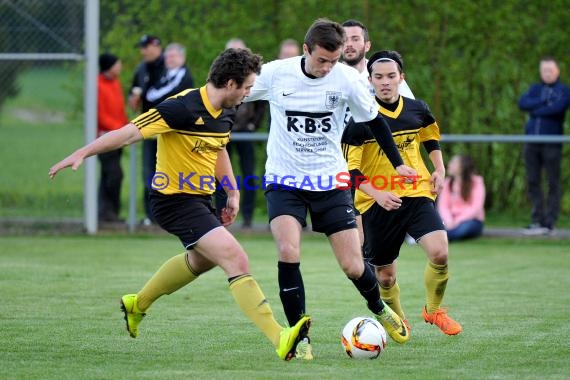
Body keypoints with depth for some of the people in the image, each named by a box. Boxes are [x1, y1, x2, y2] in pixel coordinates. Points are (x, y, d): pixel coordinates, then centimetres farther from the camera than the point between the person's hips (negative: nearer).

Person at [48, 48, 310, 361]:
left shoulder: (225, 114, 2)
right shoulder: (183, 108, -25)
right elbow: (130, 133, -25)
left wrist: (233, 192, 15)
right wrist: (82, 153, -29)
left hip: (200, 198, 10)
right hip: (175, 199, -10)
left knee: (201, 259, 34)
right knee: (237, 261, -21)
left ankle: (137, 304, 55)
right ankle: (280, 339, -26)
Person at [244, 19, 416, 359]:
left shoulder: (347, 79, -10)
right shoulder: (275, 74, -12)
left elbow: (375, 120, 6)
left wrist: (398, 164, 8)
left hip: (330, 181, 1)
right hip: (284, 179, -1)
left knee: (354, 267, -1)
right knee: (288, 251, -24)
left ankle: (379, 310, 33)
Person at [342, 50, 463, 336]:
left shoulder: (417, 110, 2)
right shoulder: (360, 119, -10)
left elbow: (431, 137, 25)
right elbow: (350, 170, -10)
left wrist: (439, 169, 13)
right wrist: (376, 194, -24)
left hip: (417, 194, 2)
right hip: (377, 203, -2)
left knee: (439, 253, -20)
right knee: (385, 275, 5)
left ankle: (434, 310, 7)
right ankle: (397, 321, 35)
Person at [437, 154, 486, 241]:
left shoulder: (476, 182, -3)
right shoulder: (448, 183, 9)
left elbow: (476, 207, -11)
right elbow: (443, 206, -1)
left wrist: (458, 220, -22)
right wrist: (448, 221, -21)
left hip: (471, 220, -4)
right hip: (452, 221, 4)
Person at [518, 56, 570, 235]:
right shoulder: (535, 89, 17)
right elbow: (522, 103, 0)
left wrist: (536, 110, -4)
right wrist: (543, 102, -10)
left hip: (552, 143, -4)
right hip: (532, 142, 4)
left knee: (553, 183, -4)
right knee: (532, 182, 3)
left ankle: (549, 222, -4)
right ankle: (536, 220, 8)